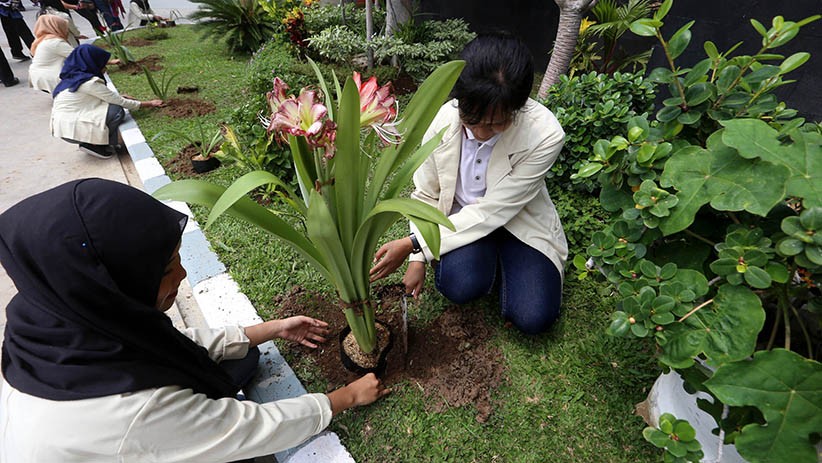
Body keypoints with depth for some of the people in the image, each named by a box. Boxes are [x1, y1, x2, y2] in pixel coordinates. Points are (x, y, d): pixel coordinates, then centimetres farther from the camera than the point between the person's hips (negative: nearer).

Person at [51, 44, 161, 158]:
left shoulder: (74, 76, 9)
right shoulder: (89, 82, -18)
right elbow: (120, 102, -13)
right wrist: (149, 104, -5)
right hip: (70, 128, -9)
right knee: (117, 111, -16)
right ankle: (93, 145, -4)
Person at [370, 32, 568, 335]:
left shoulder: (545, 136, -28)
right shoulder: (444, 118, -20)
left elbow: (490, 213, -26)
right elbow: (426, 195, -7)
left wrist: (414, 244, -27)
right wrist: (418, 260, -8)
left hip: (518, 220, -1)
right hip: (462, 216, 1)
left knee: (533, 318, -16)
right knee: (459, 286, -28)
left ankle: (502, 263, 14)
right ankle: (490, 262, 8)